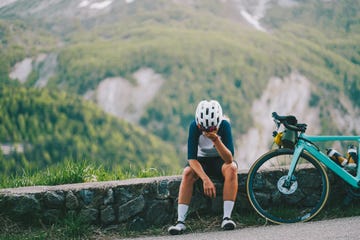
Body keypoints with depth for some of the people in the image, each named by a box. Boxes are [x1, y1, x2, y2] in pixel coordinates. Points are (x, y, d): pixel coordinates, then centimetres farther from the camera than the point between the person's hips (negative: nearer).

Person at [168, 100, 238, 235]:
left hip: (220, 160, 0)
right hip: (202, 160, 1)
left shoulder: (224, 125, -25)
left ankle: (226, 217, -34)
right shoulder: (194, 126, -24)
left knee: (231, 168, -34)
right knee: (187, 173, -31)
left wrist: (216, 140, -47)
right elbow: (191, 158, -27)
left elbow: (229, 159, -32)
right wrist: (205, 179, -41)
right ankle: (180, 221, -32)